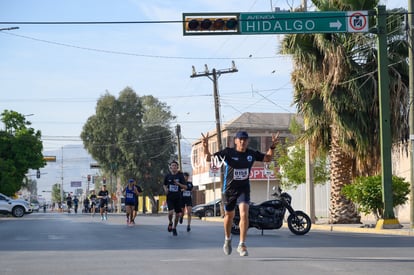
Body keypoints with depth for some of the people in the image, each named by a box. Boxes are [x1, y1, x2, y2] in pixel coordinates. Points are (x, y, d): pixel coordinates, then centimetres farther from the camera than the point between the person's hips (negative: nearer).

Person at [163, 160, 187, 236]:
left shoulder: (180, 175, -3)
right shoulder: (168, 176, 2)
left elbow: (185, 187, -5)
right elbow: (165, 185, 19)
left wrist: (179, 184, -22)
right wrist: (165, 189, -2)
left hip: (178, 197, 0)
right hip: (170, 197, 0)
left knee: (178, 214, 3)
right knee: (171, 212, -19)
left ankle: (174, 228, 25)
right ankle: (170, 223, 12)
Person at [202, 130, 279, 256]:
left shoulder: (252, 154, -5)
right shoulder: (228, 152, -14)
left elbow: (268, 158, 12)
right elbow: (209, 158, -15)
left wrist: (272, 146, -3)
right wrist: (205, 147, -34)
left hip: (244, 188, 1)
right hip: (229, 189, -1)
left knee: (244, 214, -18)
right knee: (229, 215, 15)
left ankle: (242, 245, -10)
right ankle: (227, 239, 43)